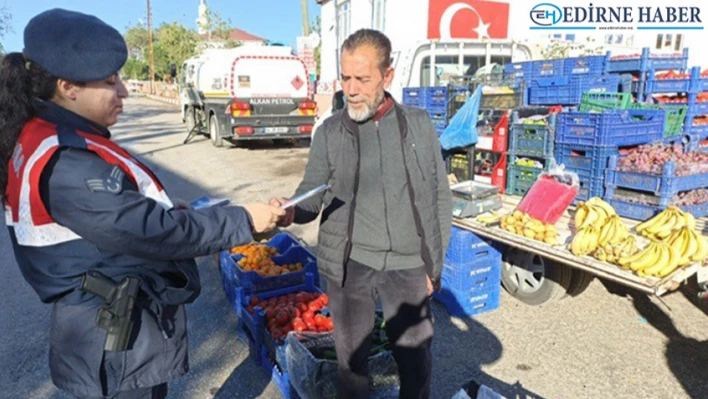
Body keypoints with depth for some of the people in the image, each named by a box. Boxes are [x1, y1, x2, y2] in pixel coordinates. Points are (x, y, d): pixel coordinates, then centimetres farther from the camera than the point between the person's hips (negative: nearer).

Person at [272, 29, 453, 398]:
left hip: (409, 264, 1)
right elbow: (311, 194, 1)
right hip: (350, 261, 0)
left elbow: (441, 197, 6)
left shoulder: (419, 124, 2)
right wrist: (291, 211, -23)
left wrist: (434, 262, 2)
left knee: (415, 354, 15)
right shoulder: (330, 132, 0)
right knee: (352, 354, 13)